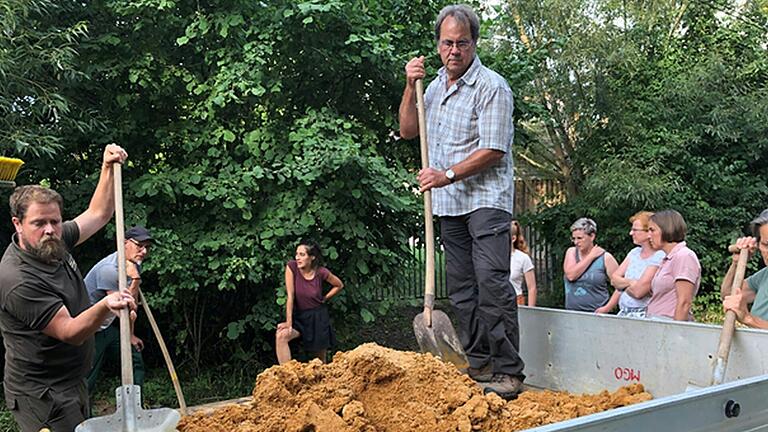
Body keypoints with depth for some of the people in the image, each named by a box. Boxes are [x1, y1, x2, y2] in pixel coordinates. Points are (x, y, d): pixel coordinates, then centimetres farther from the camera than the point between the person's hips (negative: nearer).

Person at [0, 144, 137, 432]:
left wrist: (108, 169, -2)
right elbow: (69, 332, -26)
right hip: (43, 396, -9)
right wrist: (105, 307, -44)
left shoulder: (53, 244, -1)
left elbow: (97, 214, 10)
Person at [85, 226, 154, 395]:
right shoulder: (109, 269, -25)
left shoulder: (134, 265, 3)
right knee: (87, 382, -9)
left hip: (109, 327, 9)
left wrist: (130, 334, 15)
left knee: (136, 363, 12)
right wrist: (135, 279, -28)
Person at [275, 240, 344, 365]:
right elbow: (290, 296, -17)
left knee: (320, 358, 7)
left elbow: (339, 285, 6)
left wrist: (324, 298, -1)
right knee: (280, 336, -28)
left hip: (318, 317, 0)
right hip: (299, 316, 0)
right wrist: (289, 322, -20)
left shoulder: (321, 272, -13)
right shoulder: (292, 267, -15)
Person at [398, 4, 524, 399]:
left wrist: (447, 175, -18)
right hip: (449, 204, 7)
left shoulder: (491, 86, -7)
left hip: (486, 200, -7)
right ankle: (478, 364, 15)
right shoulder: (436, 85, 16)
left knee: (492, 282, -14)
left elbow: (492, 150, -13)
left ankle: (508, 371, -8)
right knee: (461, 288, 7)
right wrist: (411, 87, 5)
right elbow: (408, 131, 16)